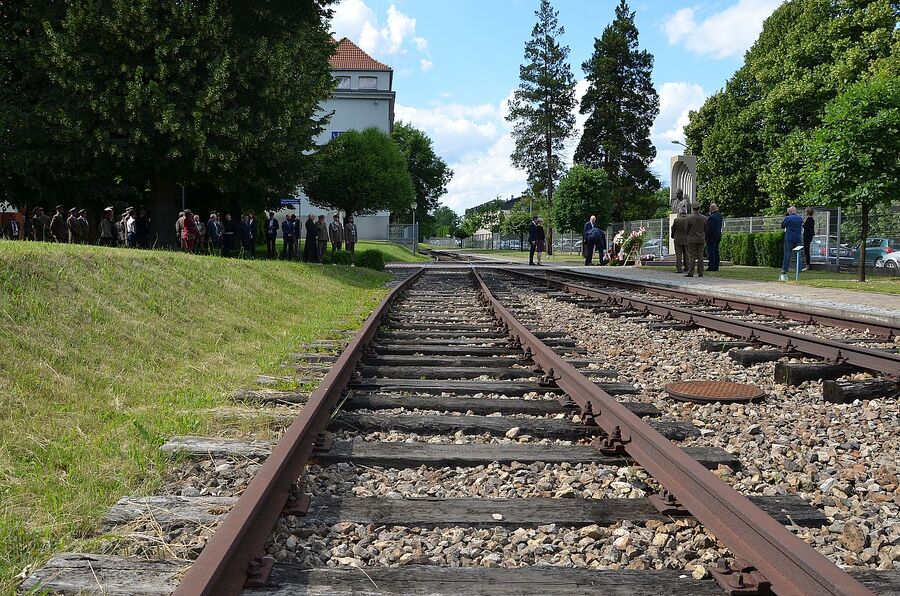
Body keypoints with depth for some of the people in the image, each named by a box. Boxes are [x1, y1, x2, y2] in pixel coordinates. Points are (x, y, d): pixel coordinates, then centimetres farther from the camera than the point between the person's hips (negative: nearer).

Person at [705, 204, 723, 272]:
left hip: (712, 236, -9)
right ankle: (716, 267, 13)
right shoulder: (720, 215, 9)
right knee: (716, 251, 11)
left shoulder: (712, 217, -17)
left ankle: (711, 267, -6)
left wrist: (707, 237, -12)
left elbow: (709, 228, -19)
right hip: (718, 236, 9)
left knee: (711, 252, -5)